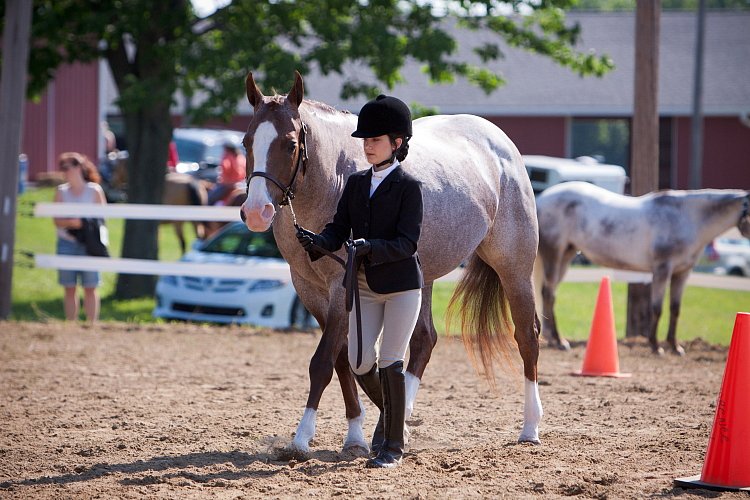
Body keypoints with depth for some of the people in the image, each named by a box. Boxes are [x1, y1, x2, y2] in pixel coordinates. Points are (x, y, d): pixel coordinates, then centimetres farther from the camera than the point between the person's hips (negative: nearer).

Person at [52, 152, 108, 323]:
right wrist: (70, 222, -18)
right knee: (69, 288, 3)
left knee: (90, 287, -1)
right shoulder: (61, 192, 6)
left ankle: (92, 323, 4)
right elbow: (57, 220, 2)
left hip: (88, 244, -2)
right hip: (66, 243, 2)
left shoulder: (94, 190, 0)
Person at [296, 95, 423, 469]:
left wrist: (370, 247, -32)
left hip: (402, 286, -5)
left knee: (390, 363, -5)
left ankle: (393, 446, 5)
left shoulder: (409, 187, -9)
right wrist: (316, 243, -19)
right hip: (364, 287, 5)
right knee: (359, 364, 2)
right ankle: (389, 413, 31)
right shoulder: (356, 183, 8)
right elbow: (339, 229, 2)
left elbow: (406, 243, -16)